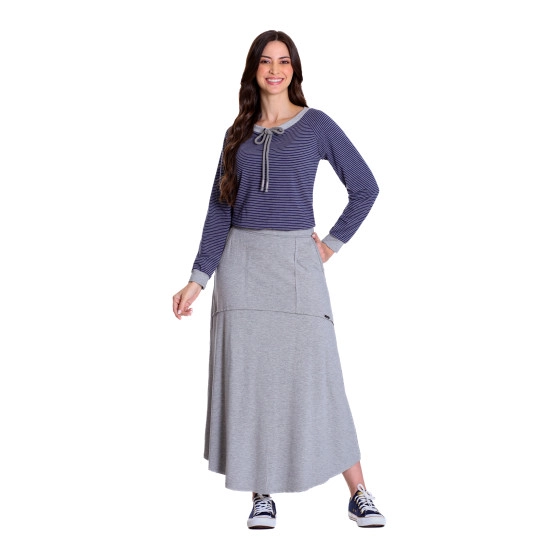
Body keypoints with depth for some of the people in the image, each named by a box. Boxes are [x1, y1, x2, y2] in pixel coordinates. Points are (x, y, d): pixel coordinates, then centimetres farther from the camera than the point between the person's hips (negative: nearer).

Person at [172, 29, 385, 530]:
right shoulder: (238, 133, 10)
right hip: (241, 263, 3)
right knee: (248, 375, 2)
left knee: (315, 372, -5)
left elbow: (365, 188, 5)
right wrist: (198, 278, -1)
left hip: (296, 262, -3)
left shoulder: (317, 125, 3)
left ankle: (359, 494, 4)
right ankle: (262, 495, 13)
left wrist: (332, 244, 0)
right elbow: (220, 209, 7)